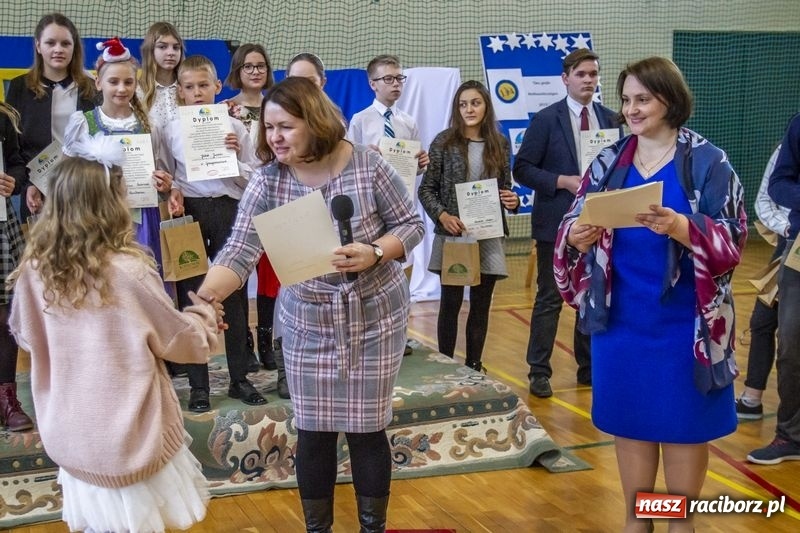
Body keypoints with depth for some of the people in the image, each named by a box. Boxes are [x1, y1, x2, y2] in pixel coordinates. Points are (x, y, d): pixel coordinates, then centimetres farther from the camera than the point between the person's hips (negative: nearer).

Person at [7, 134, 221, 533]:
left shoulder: (36, 269, -8)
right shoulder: (128, 270, -21)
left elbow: (24, 334, 10)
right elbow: (180, 340, -8)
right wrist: (205, 317, 12)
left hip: (72, 440, 4)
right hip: (130, 440, -4)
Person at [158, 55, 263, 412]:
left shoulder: (234, 128, 5)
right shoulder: (172, 130, 4)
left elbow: (254, 179, 6)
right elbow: (164, 173, 7)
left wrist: (236, 158, -11)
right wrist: (172, 188, -13)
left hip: (229, 210, 1)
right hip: (190, 211, -1)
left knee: (234, 294, 7)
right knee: (191, 296, 2)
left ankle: (239, 378, 19)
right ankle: (198, 385, 11)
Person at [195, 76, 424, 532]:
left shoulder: (367, 165, -14)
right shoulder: (268, 181, -10)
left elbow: (411, 224, -5)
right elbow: (239, 252, -18)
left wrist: (374, 253, -24)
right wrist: (204, 299, -35)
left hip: (374, 317, -2)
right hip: (307, 322, 2)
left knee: (366, 429, 6)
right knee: (313, 431, 7)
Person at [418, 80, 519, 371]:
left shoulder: (500, 144, 6)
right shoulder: (444, 142, -3)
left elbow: (505, 188, 13)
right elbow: (426, 189, -1)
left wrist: (512, 201, -9)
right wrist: (442, 215, -16)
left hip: (489, 237, 3)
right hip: (452, 235, -2)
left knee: (481, 305, 9)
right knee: (450, 304, 5)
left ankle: (474, 367, 20)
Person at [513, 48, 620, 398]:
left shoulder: (610, 120, 8)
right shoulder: (546, 119, -5)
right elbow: (522, 168, -7)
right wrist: (562, 181, -17)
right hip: (557, 223, -4)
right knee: (550, 299, 1)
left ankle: (589, 366, 23)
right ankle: (539, 371, 8)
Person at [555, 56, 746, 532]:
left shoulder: (708, 162, -6)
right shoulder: (609, 161, 5)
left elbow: (733, 239, -10)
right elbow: (575, 224, 5)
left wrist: (680, 226, -27)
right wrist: (577, 237, -18)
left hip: (683, 322, -3)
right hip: (621, 317, 3)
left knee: (684, 421, 6)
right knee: (629, 417, 12)